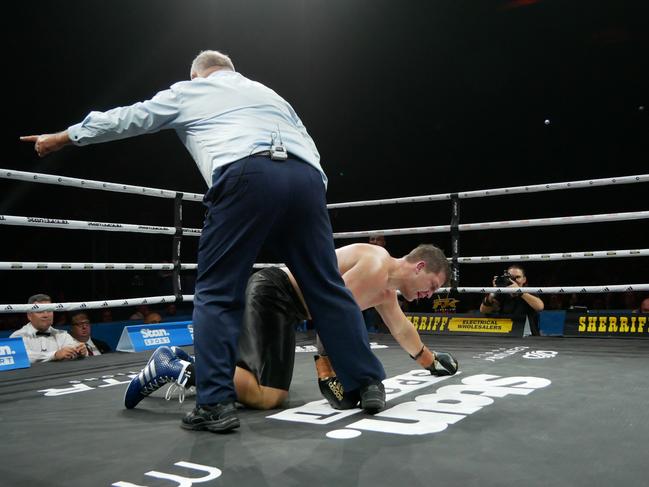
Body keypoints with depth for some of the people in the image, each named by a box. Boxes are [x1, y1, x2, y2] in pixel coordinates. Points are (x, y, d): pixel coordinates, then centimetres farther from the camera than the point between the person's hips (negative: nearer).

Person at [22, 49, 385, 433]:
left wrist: (61, 139, 46)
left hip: (246, 176, -4)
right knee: (326, 286, 10)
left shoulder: (188, 92, 27)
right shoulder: (269, 94, 37)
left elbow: (123, 119, 34)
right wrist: (310, 197, 31)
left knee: (218, 293, 5)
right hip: (306, 178, 5)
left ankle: (216, 404, 2)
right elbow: (310, 150, 28)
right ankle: (369, 384, 16)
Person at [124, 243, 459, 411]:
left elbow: (401, 329, 35)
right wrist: (327, 373, -20)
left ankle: (181, 359, 14)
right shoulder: (376, 266, -15)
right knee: (269, 396, -18)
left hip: (269, 295, 10)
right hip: (273, 295, -10)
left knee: (254, 376, 14)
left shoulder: (385, 289, 18)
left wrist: (431, 361, 46)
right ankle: (177, 369, -16)